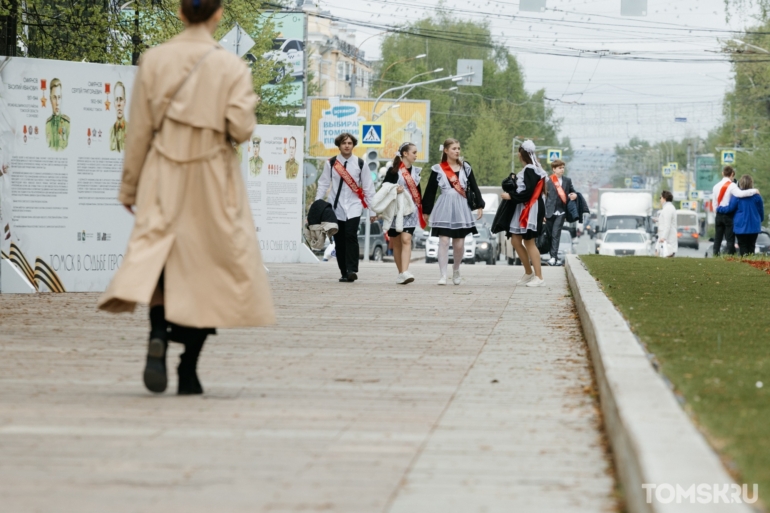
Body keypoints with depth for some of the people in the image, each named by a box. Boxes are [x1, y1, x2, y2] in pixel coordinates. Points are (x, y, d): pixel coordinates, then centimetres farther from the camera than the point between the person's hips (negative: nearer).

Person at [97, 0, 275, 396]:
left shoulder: (153, 60, 0)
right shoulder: (231, 67, -5)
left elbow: (139, 130, 2)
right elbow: (240, 129, -11)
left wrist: (129, 185, 11)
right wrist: (248, 102, 11)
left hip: (163, 177, 1)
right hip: (212, 179, -1)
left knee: (155, 251, 4)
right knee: (209, 269, 9)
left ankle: (158, 335, -26)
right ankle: (189, 371, 9)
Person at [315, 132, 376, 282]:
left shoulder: (360, 164, 3)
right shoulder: (331, 163, 4)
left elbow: (368, 187, 5)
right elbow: (323, 185, 5)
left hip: (353, 208, -2)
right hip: (336, 207, 2)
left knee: (351, 236, -19)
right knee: (339, 241, 1)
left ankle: (352, 270, -21)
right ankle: (344, 273, 7)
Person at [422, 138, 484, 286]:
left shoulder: (465, 167, 7)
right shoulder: (438, 169, 2)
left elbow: (474, 188, 8)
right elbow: (430, 191, 5)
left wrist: (479, 206, 2)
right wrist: (426, 211, 6)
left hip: (461, 208, 2)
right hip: (444, 208, -2)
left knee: (459, 244, 4)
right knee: (444, 241, -9)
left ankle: (456, 271, 28)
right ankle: (443, 275, -5)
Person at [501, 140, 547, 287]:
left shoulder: (530, 170, -14)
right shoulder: (528, 170, 14)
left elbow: (527, 192, -20)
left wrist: (511, 196, -13)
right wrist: (513, 184, 6)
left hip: (531, 210, -10)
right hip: (523, 210, 10)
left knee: (529, 242, -8)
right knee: (515, 241, 10)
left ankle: (539, 277, -6)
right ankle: (528, 273, 18)